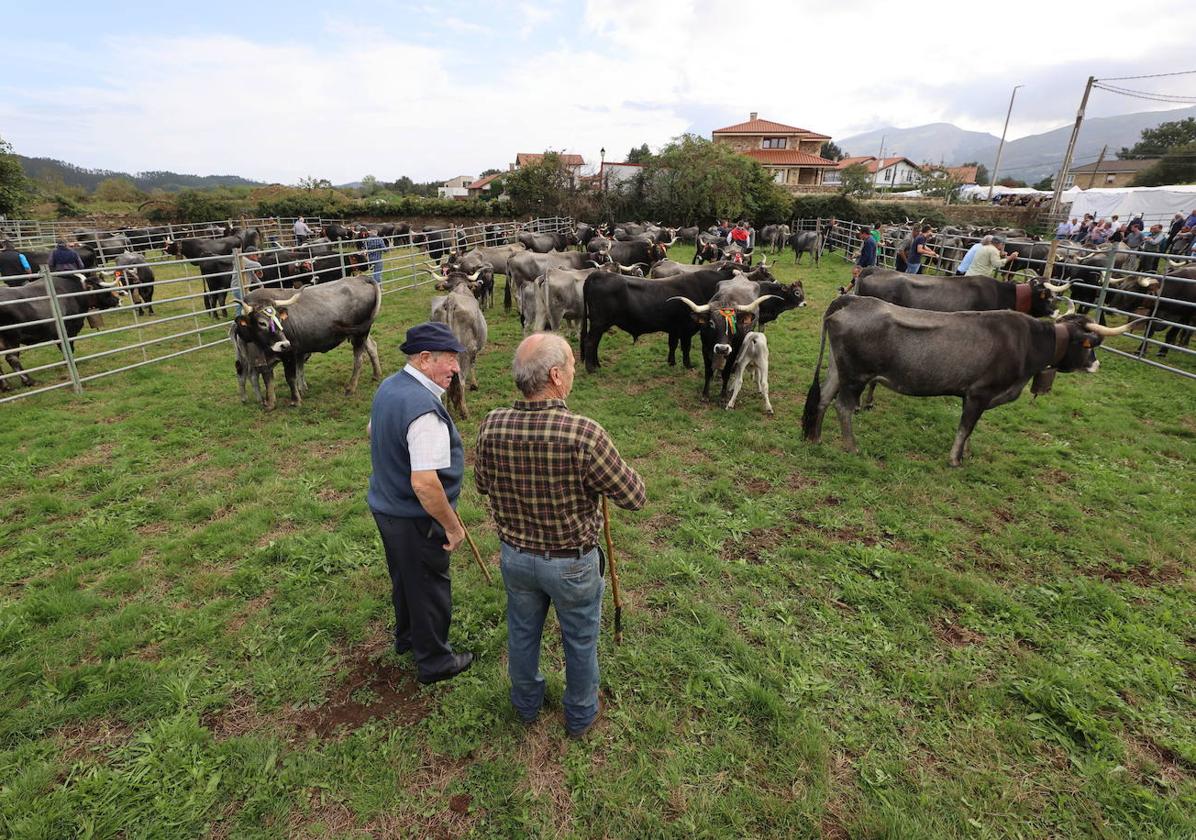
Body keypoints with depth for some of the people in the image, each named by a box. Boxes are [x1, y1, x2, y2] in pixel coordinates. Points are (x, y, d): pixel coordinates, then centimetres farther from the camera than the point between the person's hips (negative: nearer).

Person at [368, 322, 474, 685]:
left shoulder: (389, 386, -1)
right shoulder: (425, 410, -32)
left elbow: (372, 432, 18)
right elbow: (424, 484, -35)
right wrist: (453, 526, -22)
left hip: (385, 505, 9)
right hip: (415, 519, -9)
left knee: (404, 578, 29)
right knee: (430, 588, 12)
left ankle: (406, 636, 52)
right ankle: (434, 662, 34)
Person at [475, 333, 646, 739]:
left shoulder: (492, 426, -17)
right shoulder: (584, 434, -31)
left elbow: (482, 484, 2)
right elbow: (634, 496, -19)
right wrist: (612, 463, -1)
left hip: (515, 556, 4)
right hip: (572, 562, -4)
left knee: (522, 632, 27)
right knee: (580, 641, 22)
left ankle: (526, 704, 52)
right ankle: (580, 715, 46)